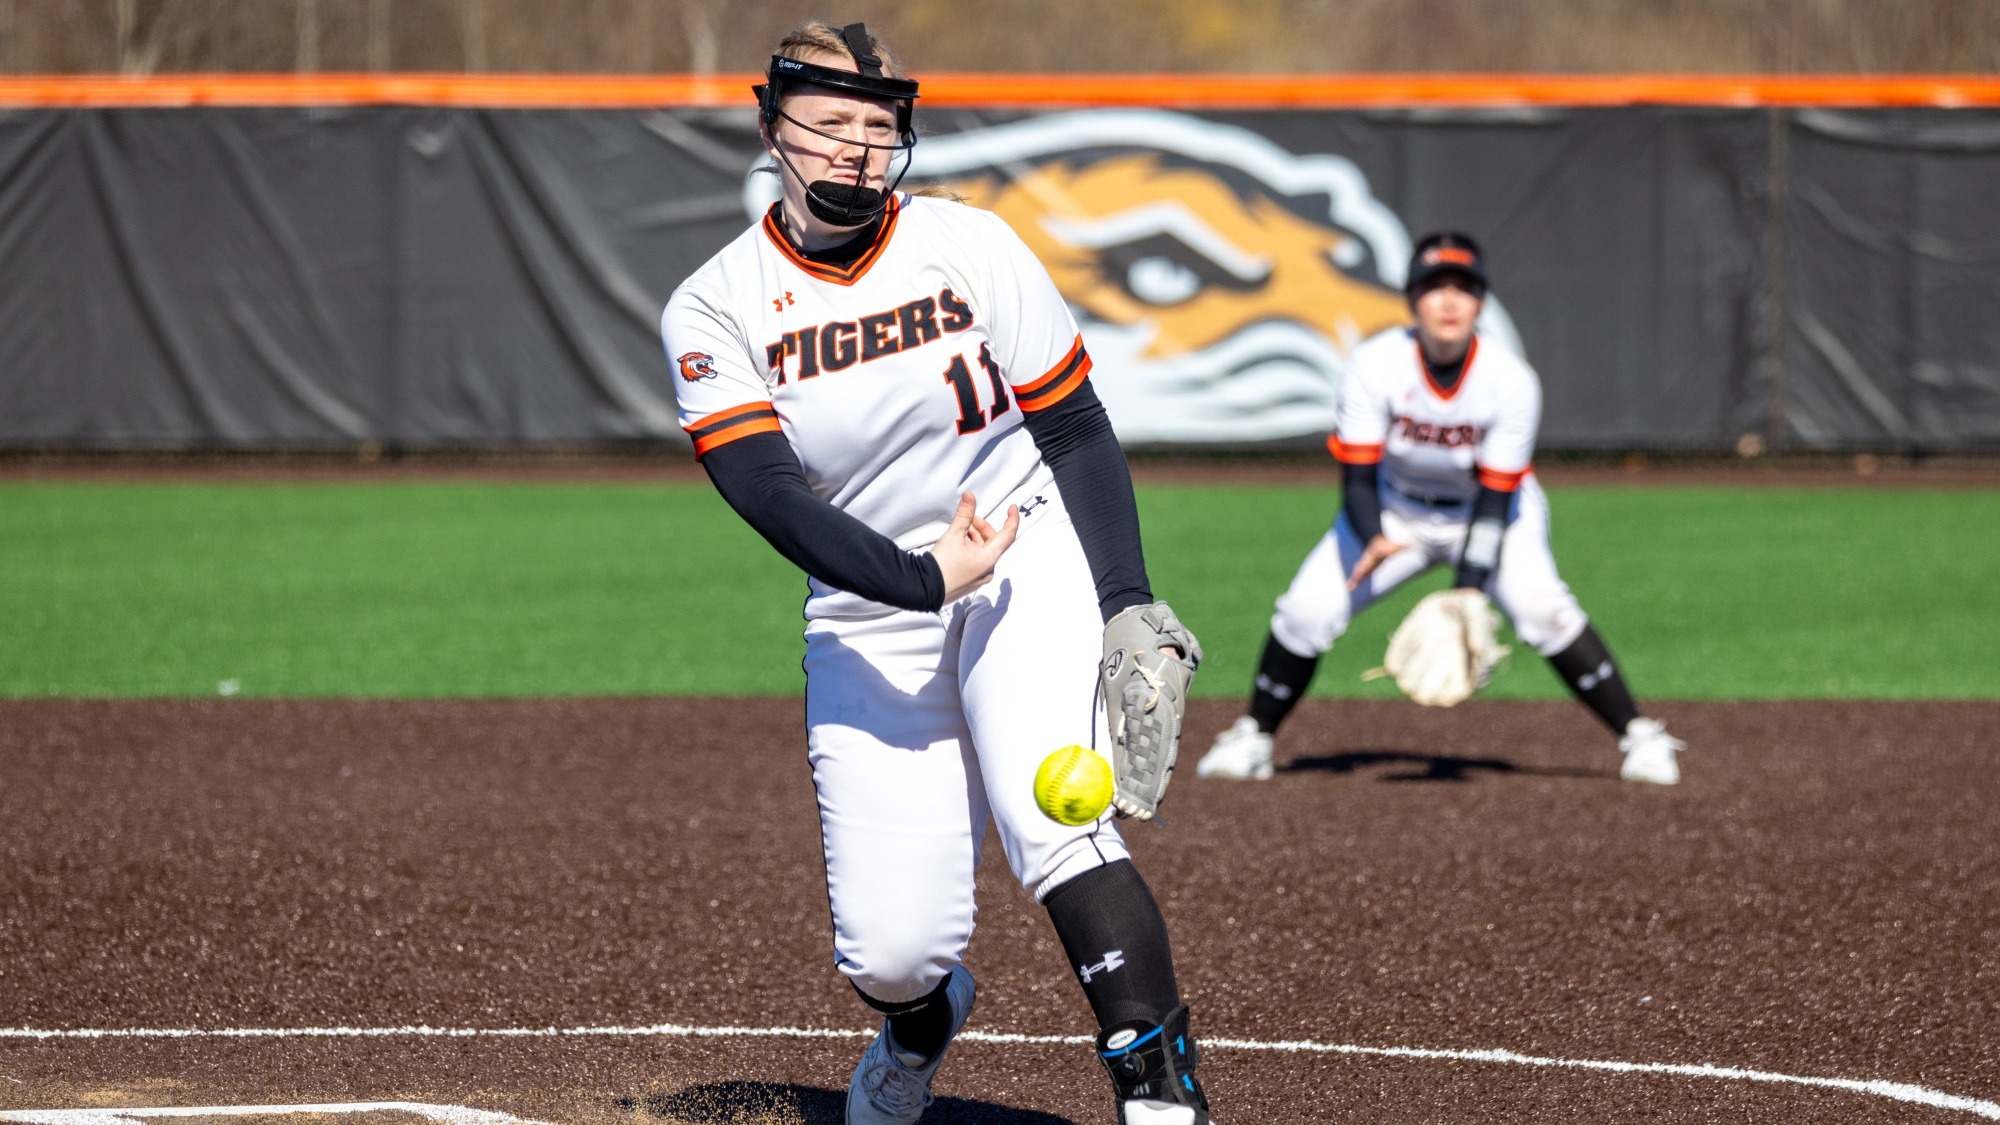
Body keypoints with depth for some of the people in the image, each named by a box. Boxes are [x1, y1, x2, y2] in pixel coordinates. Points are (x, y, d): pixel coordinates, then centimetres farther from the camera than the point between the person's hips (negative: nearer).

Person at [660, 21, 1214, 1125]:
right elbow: (769, 494, -18)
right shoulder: (714, 307, -8)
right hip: (864, 609, 1)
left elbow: (1077, 431, -2)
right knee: (888, 951, -4)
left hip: (1029, 557, -1)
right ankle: (922, 1020, 34)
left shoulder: (971, 248, -6)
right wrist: (920, 579, -30)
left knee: (1055, 830, -27)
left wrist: (1128, 603, -12)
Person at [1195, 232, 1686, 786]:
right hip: (1394, 512, 2)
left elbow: (1494, 499, -22)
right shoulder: (1375, 365, -25)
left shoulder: (1511, 381, -26)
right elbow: (1358, 477, -22)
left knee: (1540, 605, -26)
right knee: (1306, 610, -13)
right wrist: (1375, 539, -44)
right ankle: (1253, 738, 11)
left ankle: (1640, 738, -15)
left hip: (1492, 511, -1)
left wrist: (1467, 593, -32)